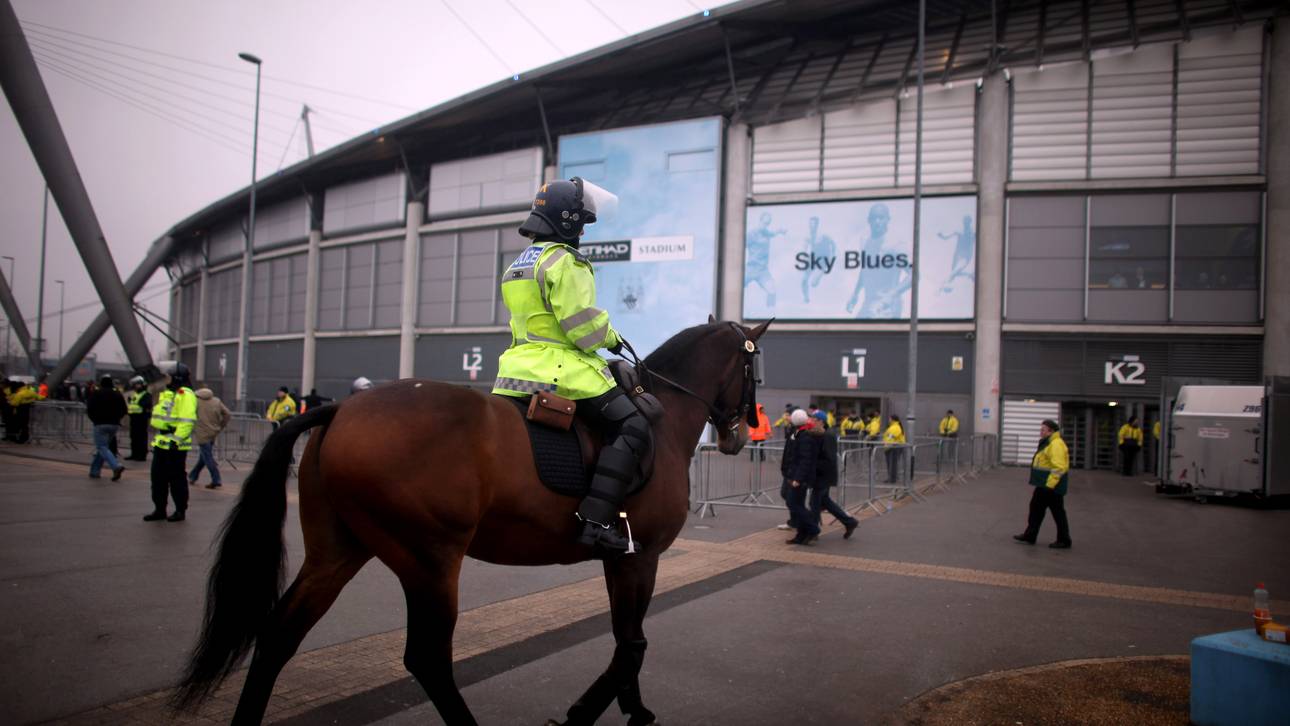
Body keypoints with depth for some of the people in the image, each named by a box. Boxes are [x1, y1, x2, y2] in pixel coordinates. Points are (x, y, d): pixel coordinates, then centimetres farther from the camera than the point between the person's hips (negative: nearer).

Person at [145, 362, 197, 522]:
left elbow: (187, 421, -21)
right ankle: (159, 509, 20)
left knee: (176, 478, -1)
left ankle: (180, 510, 8)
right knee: (158, 477, 11)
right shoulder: (165, 393, 18)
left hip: (175, 445, -9)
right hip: (161, 442, 9)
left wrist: (177, 439, -26)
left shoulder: (186, 395, -12)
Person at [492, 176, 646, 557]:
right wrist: (611, 339, 2)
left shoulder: (517, 266, 20)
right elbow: (582, 323, -17)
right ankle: (597, 521, -23)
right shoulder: (565, 262, -10)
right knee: (632, 427, -12)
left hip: (517, 369, 10)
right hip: (562, 369, -10)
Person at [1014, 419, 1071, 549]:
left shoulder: (1056, 444, -19)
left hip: (1051, 487, -11)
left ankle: (1064, 541, 8)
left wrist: (1049, 484, -26)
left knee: (1058, 513, -1)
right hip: (1043, 486, 11)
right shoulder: (1047, 443, 15)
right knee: (1036, 508, 15)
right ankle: (1030, 536, 23)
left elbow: (1059, 467, -26)